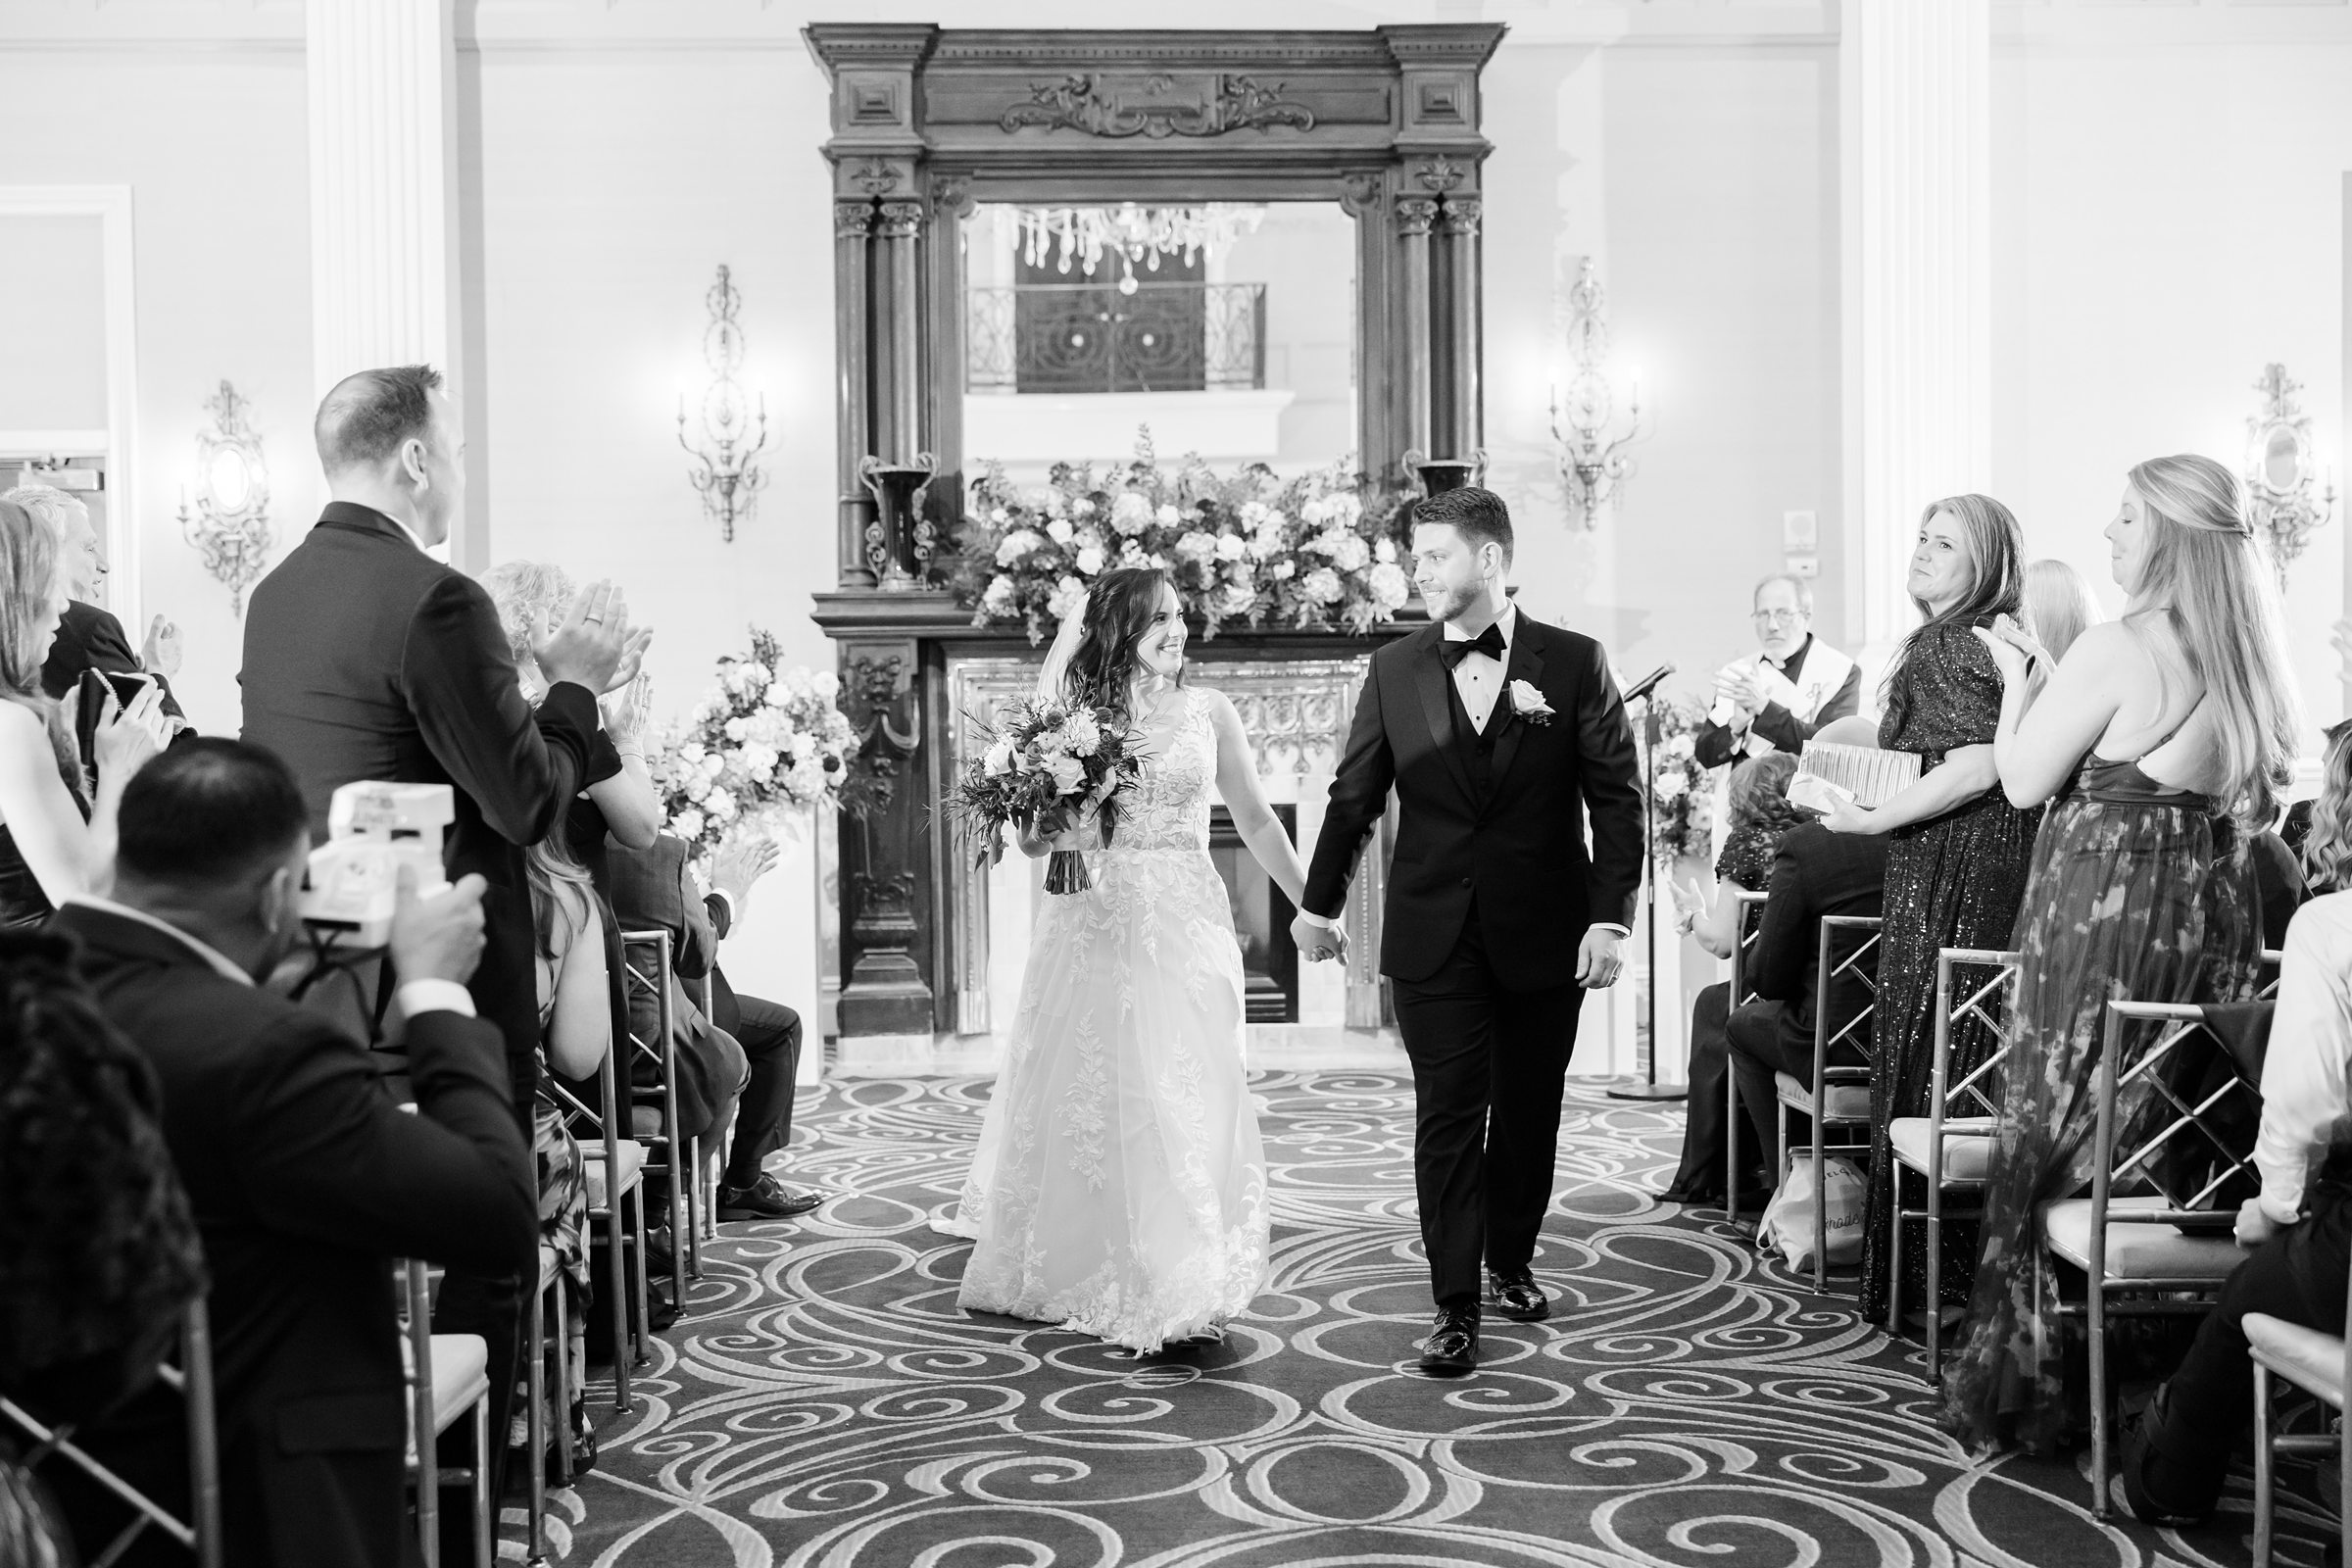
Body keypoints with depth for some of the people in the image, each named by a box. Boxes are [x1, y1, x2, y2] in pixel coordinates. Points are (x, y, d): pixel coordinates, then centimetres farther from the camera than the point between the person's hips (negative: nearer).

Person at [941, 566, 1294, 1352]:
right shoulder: (1075, 714, 2)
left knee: (1185, 1095, -2)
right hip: (1093, 925, 0)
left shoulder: (1207, 712, 5)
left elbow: (1256, 821, 10)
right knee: (1090, 1093, 7)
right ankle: (1088, 1269, 25)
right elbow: (1029, 833, -1)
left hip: (1184, 926, 1)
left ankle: (1178, 1286, 7)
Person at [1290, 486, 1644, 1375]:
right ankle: (1456, 1307, 4)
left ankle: (1511, 1262, 34)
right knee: (1448, 1116, -2)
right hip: (1433, 936, 1)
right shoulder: (1394, 671, 3)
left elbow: (1617, 796, -4)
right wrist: (1320, 901, 16)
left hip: (1543, 933, 0)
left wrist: (1612, 916, -12)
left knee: (1528, 1111, 13)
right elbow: (1354, 794, 11)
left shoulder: (1574, 663, -3)